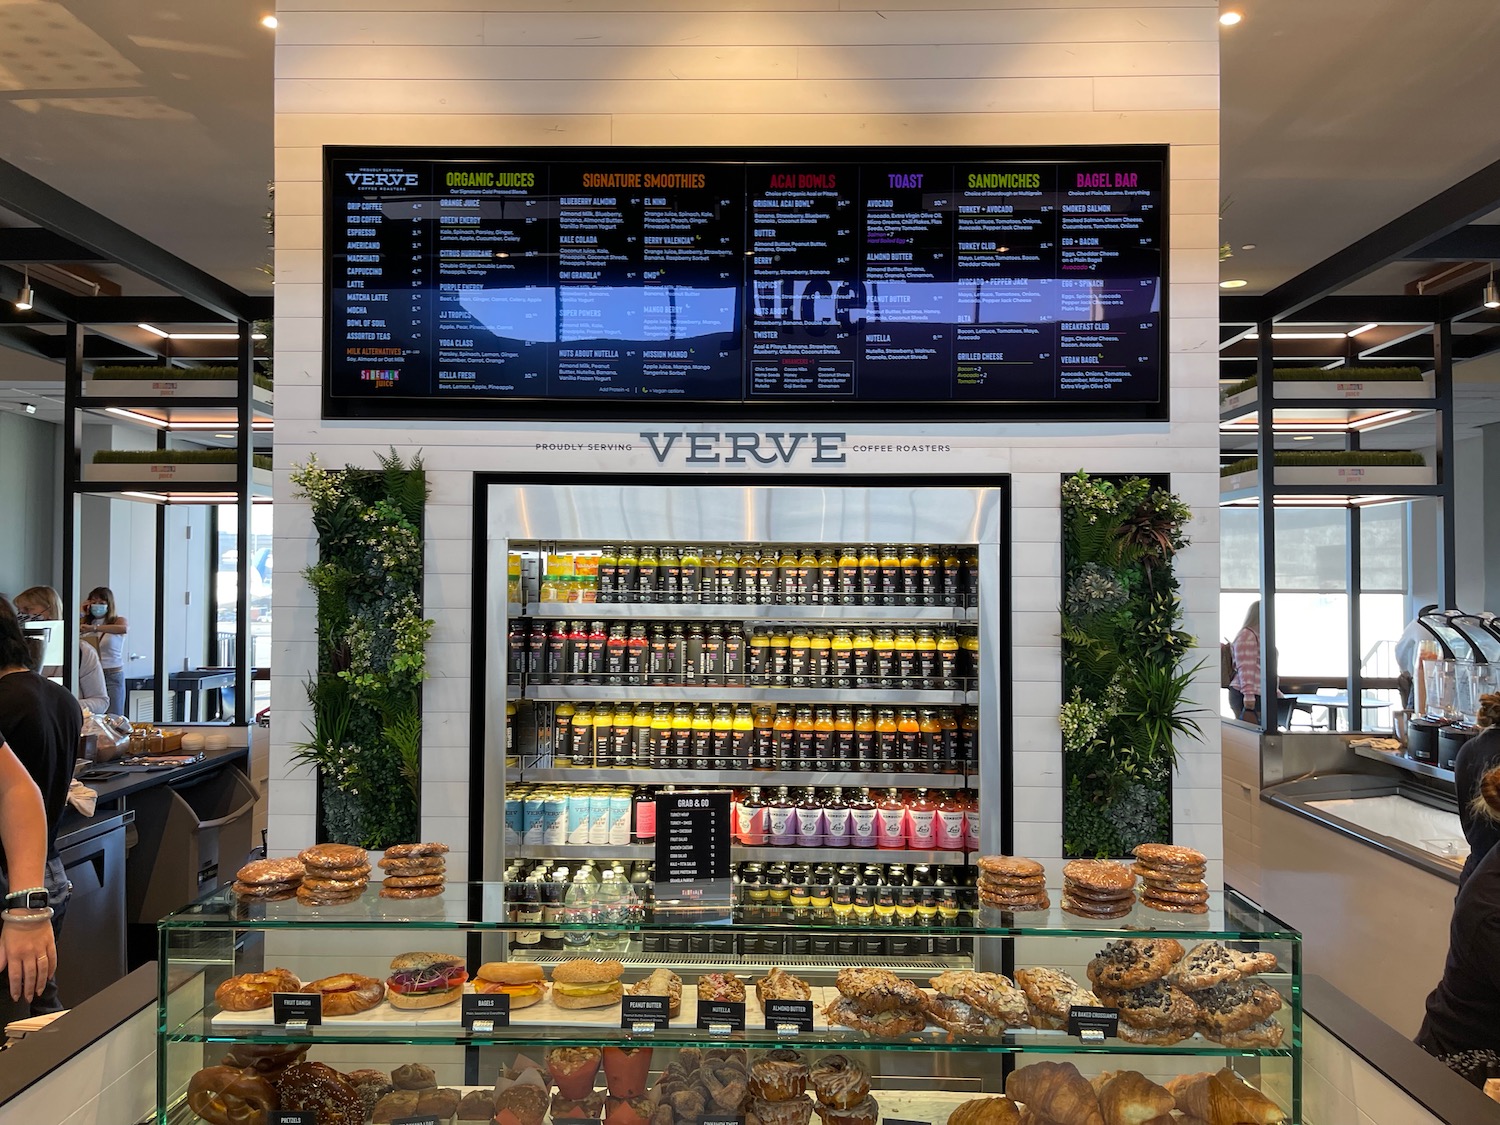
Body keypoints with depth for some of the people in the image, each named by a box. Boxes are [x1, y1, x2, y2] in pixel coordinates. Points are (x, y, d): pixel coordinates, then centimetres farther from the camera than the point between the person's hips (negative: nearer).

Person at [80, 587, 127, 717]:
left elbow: (124, 629, -24)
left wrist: (94, 628, -35)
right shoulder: (86, 622, 11)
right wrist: (81, 613, 1)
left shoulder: (118, 621, 0)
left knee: (114, 719, -2)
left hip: (112, 675, -2)